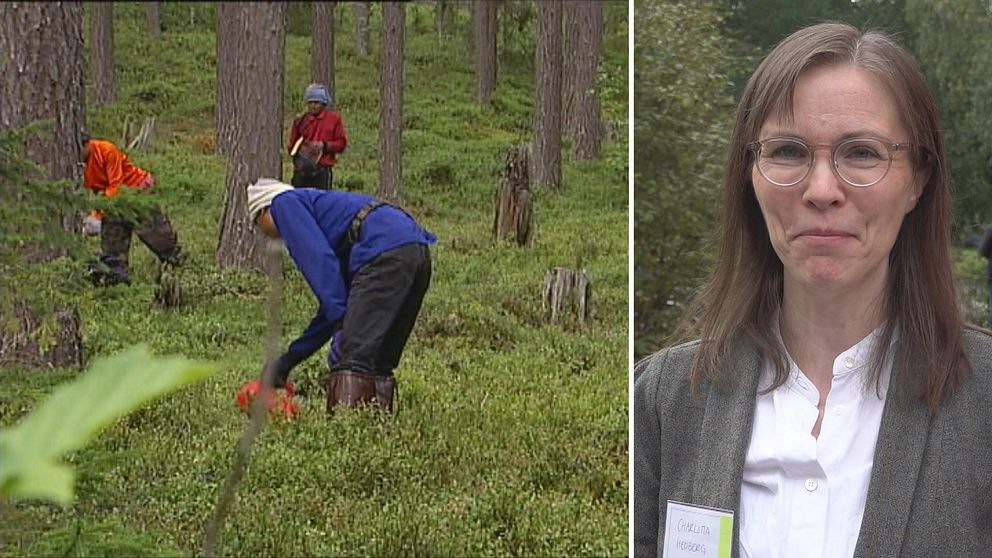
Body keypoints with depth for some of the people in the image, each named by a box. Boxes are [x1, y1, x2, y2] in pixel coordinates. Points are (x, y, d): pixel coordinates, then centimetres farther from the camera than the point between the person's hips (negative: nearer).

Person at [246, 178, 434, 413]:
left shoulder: (285, 203, 12)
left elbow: (319, 262, -6)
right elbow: (333, 302, 34)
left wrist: (341, 325, -9)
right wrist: (289, 358, 37)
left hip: (386, 253, -9)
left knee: (353, 357, -12)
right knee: (378, 361, 14)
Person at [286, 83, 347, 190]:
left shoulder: (334, 119, 5)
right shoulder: (301, 120, 11)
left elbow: (342, 143, 5)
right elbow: (291, 145, 16)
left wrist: (324, 145, -9)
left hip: (322, 169, -2)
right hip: (302, 170, 2)